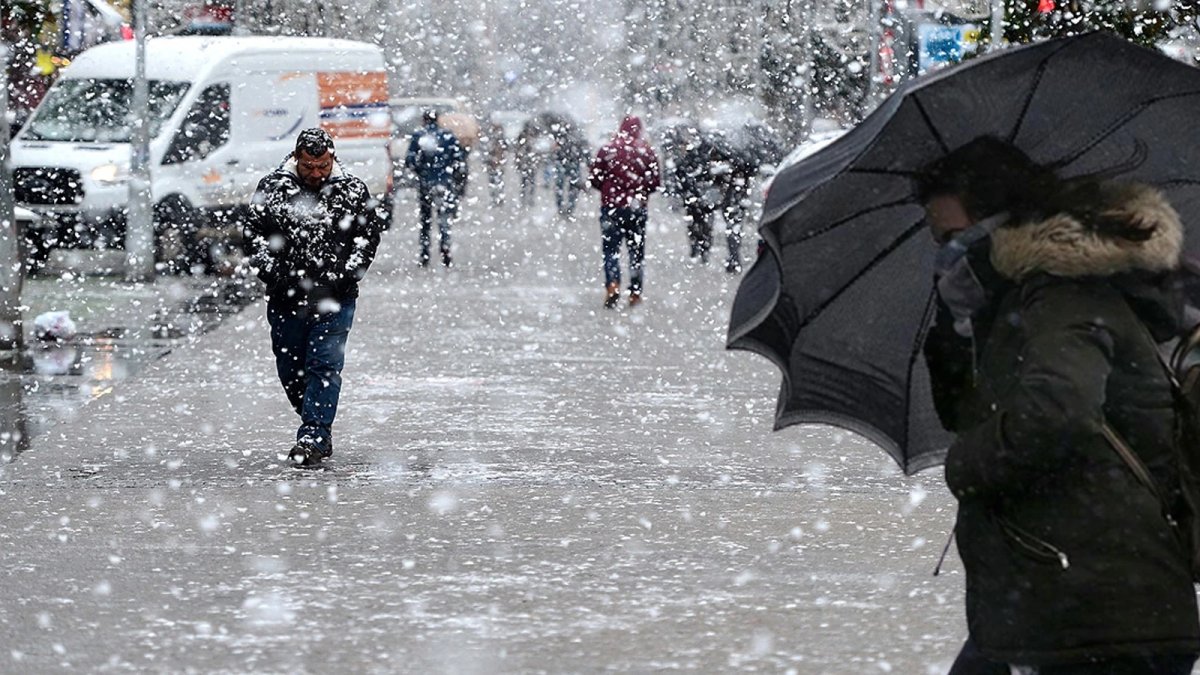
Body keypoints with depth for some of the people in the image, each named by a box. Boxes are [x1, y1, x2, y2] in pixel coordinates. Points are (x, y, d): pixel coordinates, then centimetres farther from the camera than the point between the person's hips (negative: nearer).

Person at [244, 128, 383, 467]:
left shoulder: (352, 191, 1)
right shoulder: (271, 189, 1)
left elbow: (369, 233, 7)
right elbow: (254, 233, 6)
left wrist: (347, 273, -4)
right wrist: (271, 271, -5)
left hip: (334, 300, -2)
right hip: (286, 298, 2)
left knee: (324, 366, -10)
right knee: (290, 371, 9)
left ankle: (313, 438, -11)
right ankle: (320, 429, 26)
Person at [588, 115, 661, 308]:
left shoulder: (607, 149, -5)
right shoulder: (646, 151, -3)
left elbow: (593, 177, -3)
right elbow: (655, 181, -1)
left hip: (611, 205, -1)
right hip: (637, 207, 1)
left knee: (611, 248, 2)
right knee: (636, 250, 12)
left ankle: (612, 286, -19)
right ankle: (635, 292, 14)